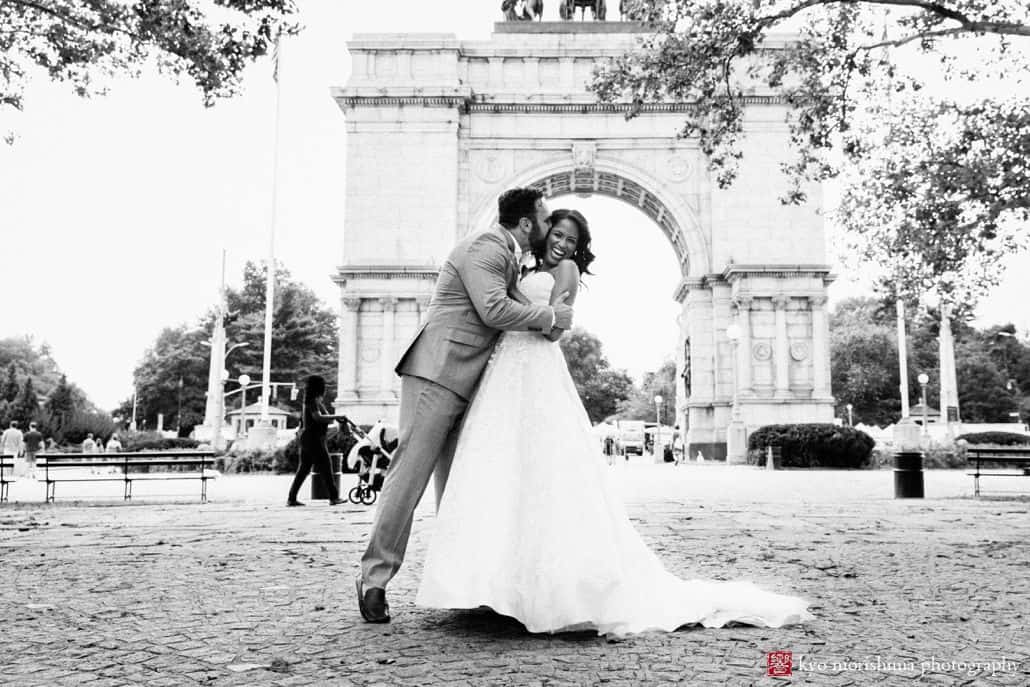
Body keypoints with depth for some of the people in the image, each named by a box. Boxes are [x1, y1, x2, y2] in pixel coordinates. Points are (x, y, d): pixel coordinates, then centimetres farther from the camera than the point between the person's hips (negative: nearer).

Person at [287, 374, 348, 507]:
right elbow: (318, 417, -26)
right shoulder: (313, 401, -13)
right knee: (325, 467, -5)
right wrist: (337, 416, -25)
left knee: (303, 469, 9)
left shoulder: (308, 401, 18)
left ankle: (291, 498, 8)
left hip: (306, 437, 10)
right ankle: (334, 497, -3)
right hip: (314, 438, -10)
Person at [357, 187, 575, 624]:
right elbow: (493, 309, -23)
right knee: (410, 475, -9)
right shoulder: (483, 249, -10)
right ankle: (374, 577, -3)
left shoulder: (509, 256, 21)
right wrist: (550, 317, -12)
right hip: (436, 373, -10)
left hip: (466, 384, 10)